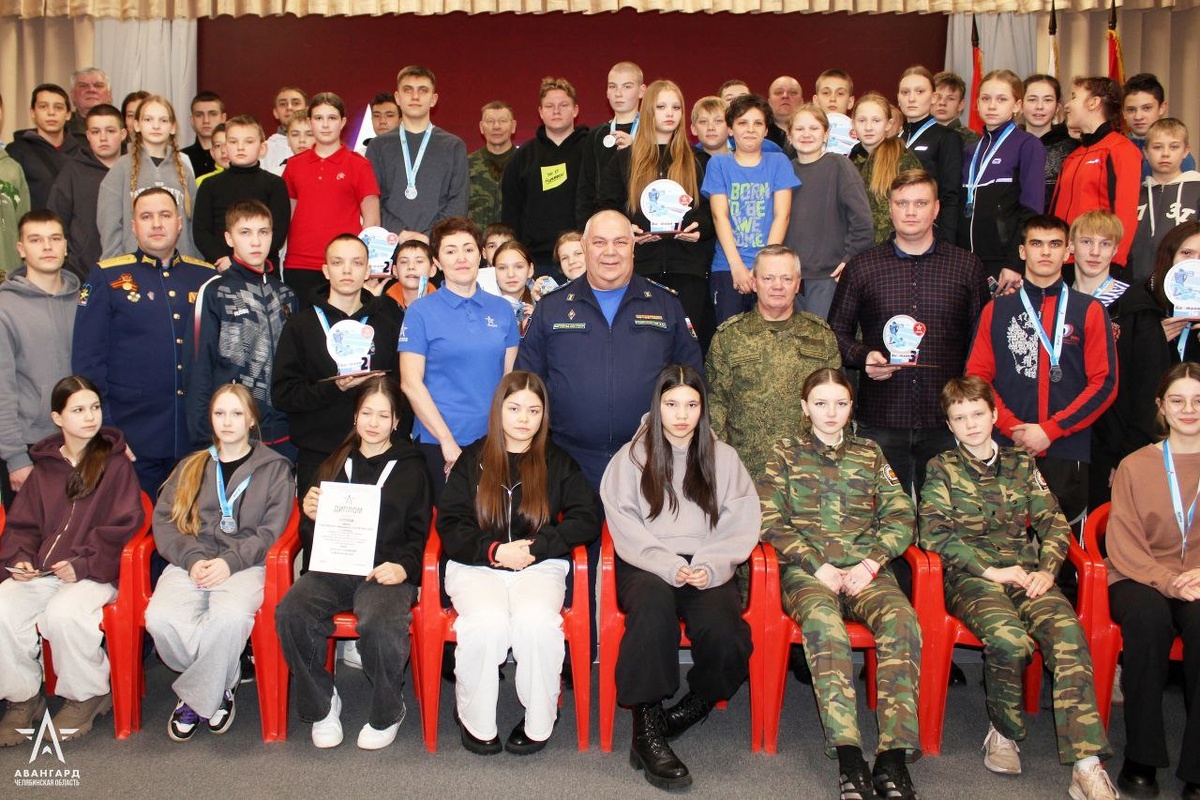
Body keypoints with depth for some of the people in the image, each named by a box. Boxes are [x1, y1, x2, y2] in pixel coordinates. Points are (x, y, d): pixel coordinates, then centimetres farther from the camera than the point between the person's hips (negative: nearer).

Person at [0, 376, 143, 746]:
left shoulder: (116, 463, 4)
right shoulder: (44, 466, 16)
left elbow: (123, 526, -4)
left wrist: (83, 564, -15)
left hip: (95, 573, -4)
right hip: (40, 573, 4)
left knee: (63, 614, -33)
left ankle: (87, 695, -7)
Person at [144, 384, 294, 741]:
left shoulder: (275, 468, 12)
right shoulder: (191, 467, 21)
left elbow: (272, 530, 1)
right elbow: (164, 520, 9)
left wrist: (230, 561, -14)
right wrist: (192, 558, -10)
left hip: (245, 564, -3)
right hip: (191, 561, 3)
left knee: (230, 618, -36)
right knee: (160, 618, -28)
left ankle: (196, 697, -10)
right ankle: (220, 684, -2)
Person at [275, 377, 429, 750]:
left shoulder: (409, 469, 13)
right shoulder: (335, 465, 21)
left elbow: (418, 533, 7)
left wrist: (404, 568, -12)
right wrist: (311, 514, 1)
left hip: (385, 570, -3)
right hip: (333, 566, 3)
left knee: (380, 624, -35)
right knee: (291, 612, -27)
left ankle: (387, 713, -6)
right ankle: (321, 704, -4)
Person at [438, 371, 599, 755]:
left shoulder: (558, 462, 13)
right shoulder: (471, 460, 12)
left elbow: (585, 521, 4)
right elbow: (449, 525, 4)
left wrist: (535, 547, -10)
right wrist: (495, 550, -13)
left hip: (540, 566, 0)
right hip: (476, 565, 0)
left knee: (537, 620, -32)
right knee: (487, 622, -32)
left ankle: (538, 722, -12)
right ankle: (476, 723, -11)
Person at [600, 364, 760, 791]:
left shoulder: (723, 457, 17)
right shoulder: (632, 456, 12)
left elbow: (742, 523, 7)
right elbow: (625, 525, 0)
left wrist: (710, 565, -11)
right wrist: (669, 565, -14)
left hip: (707, 568, 1)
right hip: (646, 566, -1)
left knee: (726, 636, -31)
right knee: (653, 603, -37)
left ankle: (688, 711, -2)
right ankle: (646, 731, -28)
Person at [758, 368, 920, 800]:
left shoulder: (870, 453, 21)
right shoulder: (785, 452, 15)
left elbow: (901, 516, 12)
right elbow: (770, 520, 4)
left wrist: (872, 562, -6)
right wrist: (818, 566, -9)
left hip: (865, 568, 2)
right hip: (806, 569, -2)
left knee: (901, 619, -32)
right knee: (823, 620, -37)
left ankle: (894, 756, -33)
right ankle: (849, 758, -38)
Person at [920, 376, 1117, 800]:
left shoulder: (1021, 464, 18)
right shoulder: (942, 468, 8)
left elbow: (1054, 522, 13)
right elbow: (933, 533, -3)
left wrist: (1047, 570, -6)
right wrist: (990, 571, -11)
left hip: (1025, 571, 3)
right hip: (970, 575, -3)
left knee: (1068, 633, -29)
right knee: (1009, 639, -34)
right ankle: (1003, 730, -5)